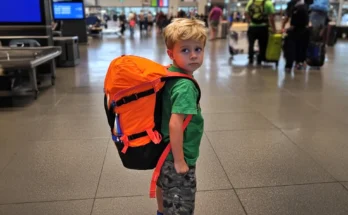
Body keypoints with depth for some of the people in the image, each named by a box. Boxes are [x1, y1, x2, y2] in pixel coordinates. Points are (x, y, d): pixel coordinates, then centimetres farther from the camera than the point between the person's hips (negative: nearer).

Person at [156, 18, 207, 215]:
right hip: (177, 154, -9)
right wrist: (179, 160, -23)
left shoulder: (168, 74, -2)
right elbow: (175, 124, -32)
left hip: (165, 148, 10)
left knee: (164, 184, 31)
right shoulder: (185, 86, -28)